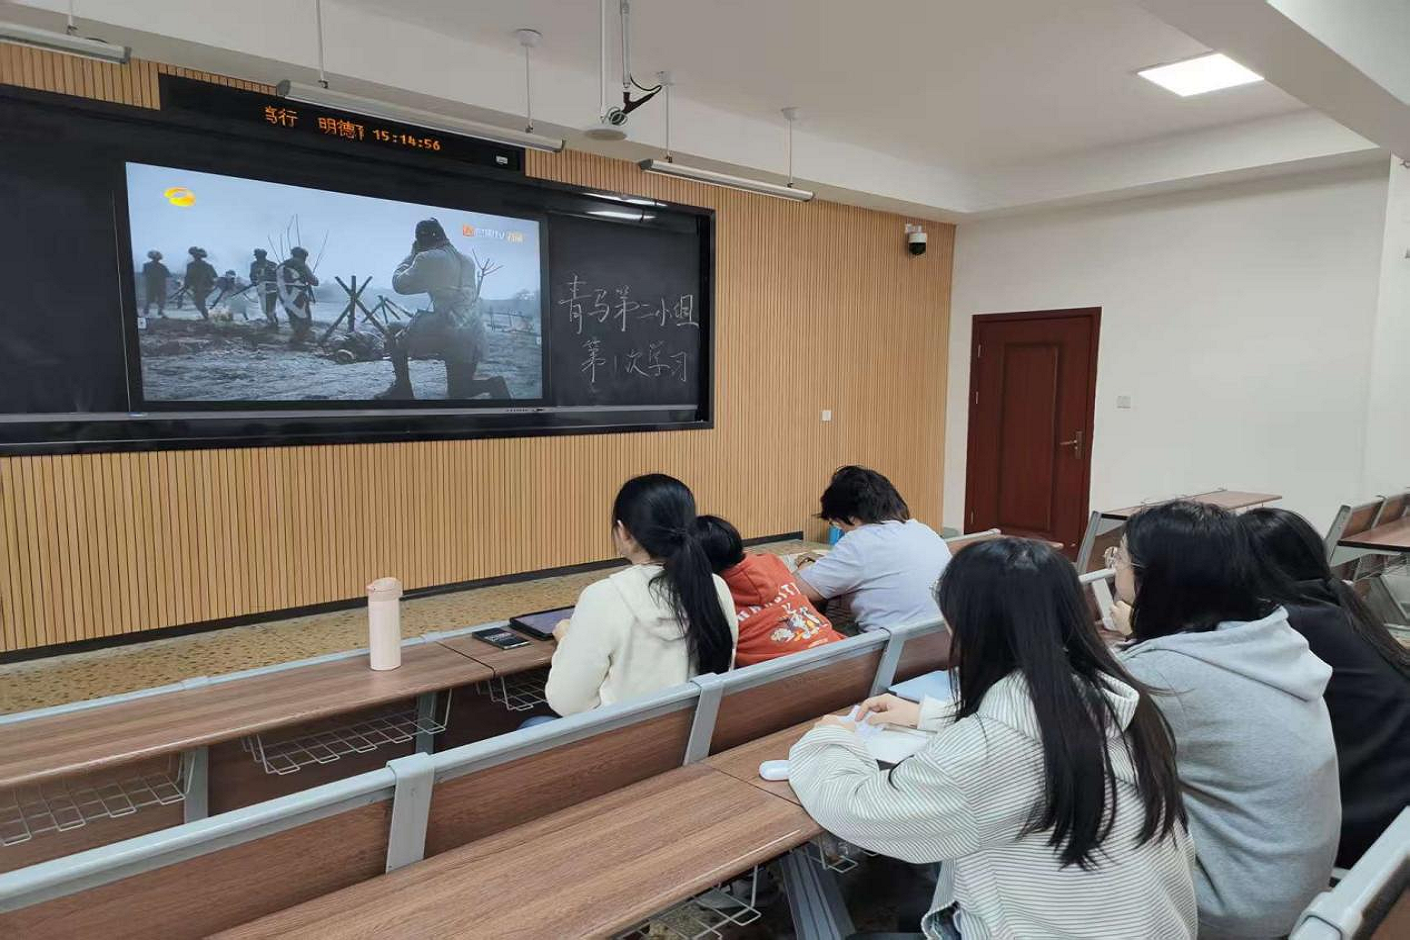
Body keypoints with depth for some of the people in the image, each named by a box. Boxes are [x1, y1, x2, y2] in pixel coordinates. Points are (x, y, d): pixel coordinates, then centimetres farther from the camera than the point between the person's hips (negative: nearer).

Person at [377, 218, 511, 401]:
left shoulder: (427, 258, -4)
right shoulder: (466, 261, 18)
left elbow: (399, 284, 6)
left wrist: (412, 256, 18)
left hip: (448, 333, -6)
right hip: (475, 338, 7)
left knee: (398, 341, 19)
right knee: (457, 392, 17)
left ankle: (402, 390, 14)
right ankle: (492, 384, -9)